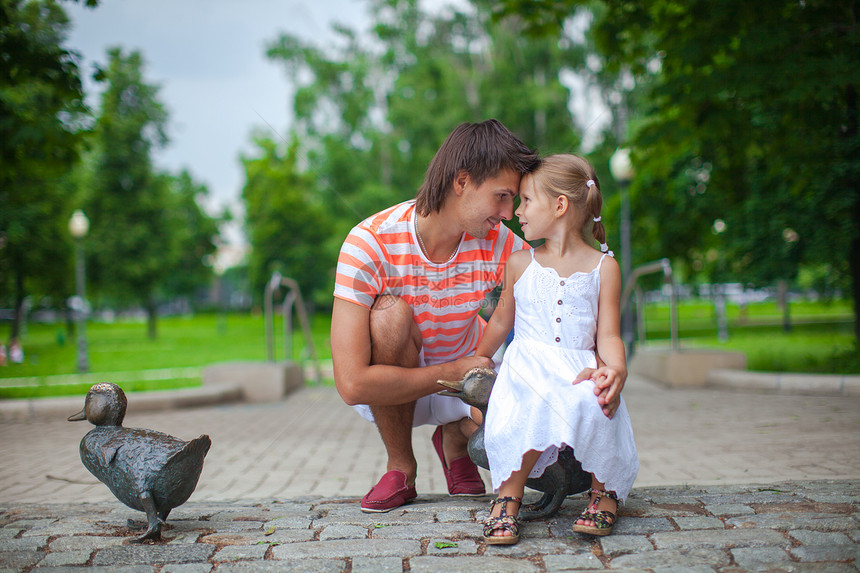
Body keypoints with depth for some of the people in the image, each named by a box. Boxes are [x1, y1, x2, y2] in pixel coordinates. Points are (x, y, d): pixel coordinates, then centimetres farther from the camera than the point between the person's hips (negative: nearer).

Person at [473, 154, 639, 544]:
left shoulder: (603, 267, 7)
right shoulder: (520, 264, 14)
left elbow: (608, 335, 2)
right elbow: (501, 321, 25)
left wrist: (616, 366, -18)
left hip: (580, 370, -1)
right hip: (528, 369, 1)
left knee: (589, 406, -36)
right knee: (535, 409, -35)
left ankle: (604, 490, -9)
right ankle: (508, 496, -15)